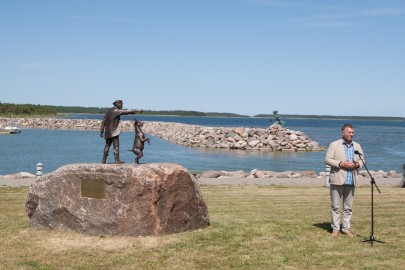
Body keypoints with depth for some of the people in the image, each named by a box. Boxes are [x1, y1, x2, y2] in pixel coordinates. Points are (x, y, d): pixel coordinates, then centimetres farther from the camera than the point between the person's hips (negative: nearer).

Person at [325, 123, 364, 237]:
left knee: (348, 207, 8)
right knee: (335, 206, 1)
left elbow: (361, 160, 14)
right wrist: (340, 164, -17)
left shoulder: (357, 146, 13)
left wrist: (356, 164, -8)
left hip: (351, 181, 4)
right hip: (337, 180, -4)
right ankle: (335, 229, 8)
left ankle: (346, 228, 15)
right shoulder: (334, 145, -1)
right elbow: (327, 159, -5)